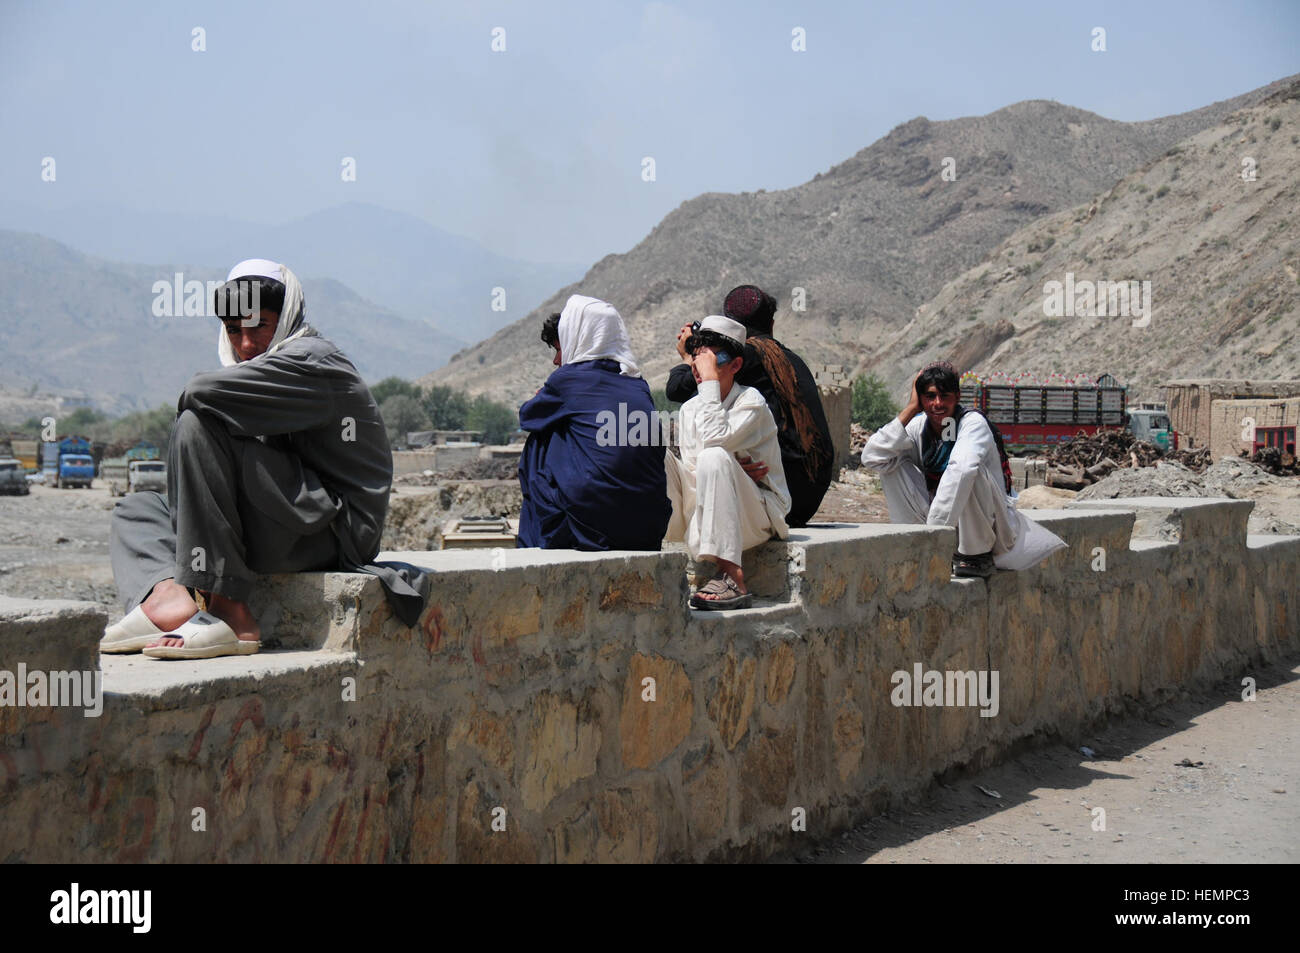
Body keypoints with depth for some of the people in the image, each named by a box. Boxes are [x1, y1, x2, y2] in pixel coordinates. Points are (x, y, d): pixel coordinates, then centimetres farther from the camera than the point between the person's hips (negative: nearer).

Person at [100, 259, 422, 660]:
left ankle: (228, 614, -26)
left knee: (198, 424, -23)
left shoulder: (311, 360, -8)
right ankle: (165, 594, -22)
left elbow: (205, 392, -21)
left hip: (335, 528, -10)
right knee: (135, 510, 17)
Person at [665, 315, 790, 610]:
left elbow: (715, 439, -28)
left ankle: (733, 578, -43)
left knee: (714, 457, -35)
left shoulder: (751, 401, -10)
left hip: (759, 515, -5)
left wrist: (710, 381, -23)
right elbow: (690, 468, 7)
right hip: (705, 513, 5)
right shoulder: (689, 409, 9)